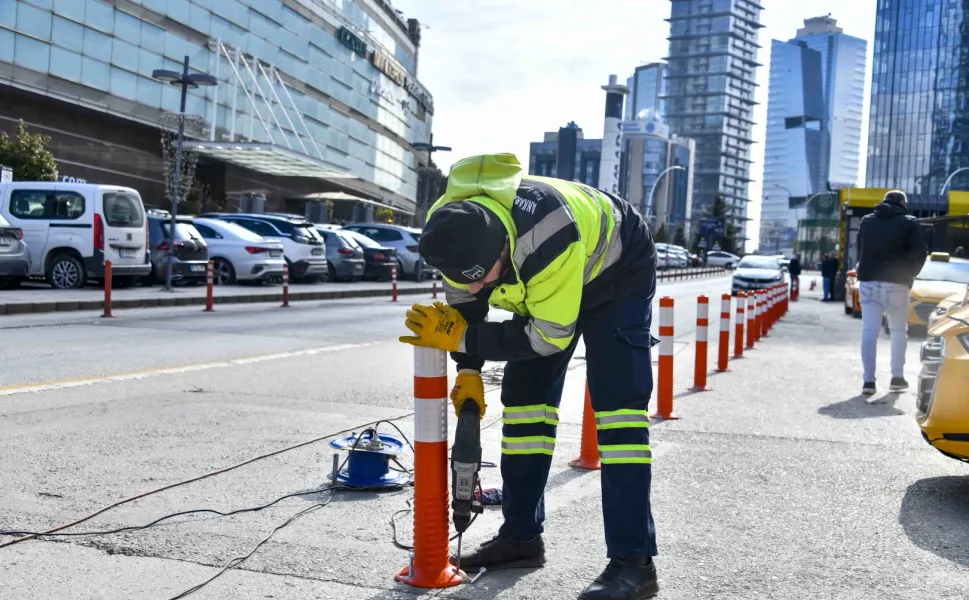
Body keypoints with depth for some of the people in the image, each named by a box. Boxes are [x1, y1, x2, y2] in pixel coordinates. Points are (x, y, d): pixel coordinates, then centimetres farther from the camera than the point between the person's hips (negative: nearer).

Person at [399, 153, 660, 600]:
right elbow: (464, 303, -7)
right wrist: (468, 371, -16)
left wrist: (459, 337, -33)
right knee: (524, 395, 3)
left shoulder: (547, 236, -45)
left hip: (616, 273, -6)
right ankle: (521, 536, 14)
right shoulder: (449, 229, -25)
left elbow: (549, 335, -34)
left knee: (616, 404, -17)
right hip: (539, 280, 7)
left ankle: (633, 561, -14)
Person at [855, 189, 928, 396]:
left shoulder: (866, 221, 11)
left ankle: (869, 380, -6)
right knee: (899, 331, 14)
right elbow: (920, 252, -9)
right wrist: (910, 273, 4)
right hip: (896, 284, -2)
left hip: (868, 283, 2)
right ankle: (897, 377, 15)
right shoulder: (909, 223, -1)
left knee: (869, 331, 1)